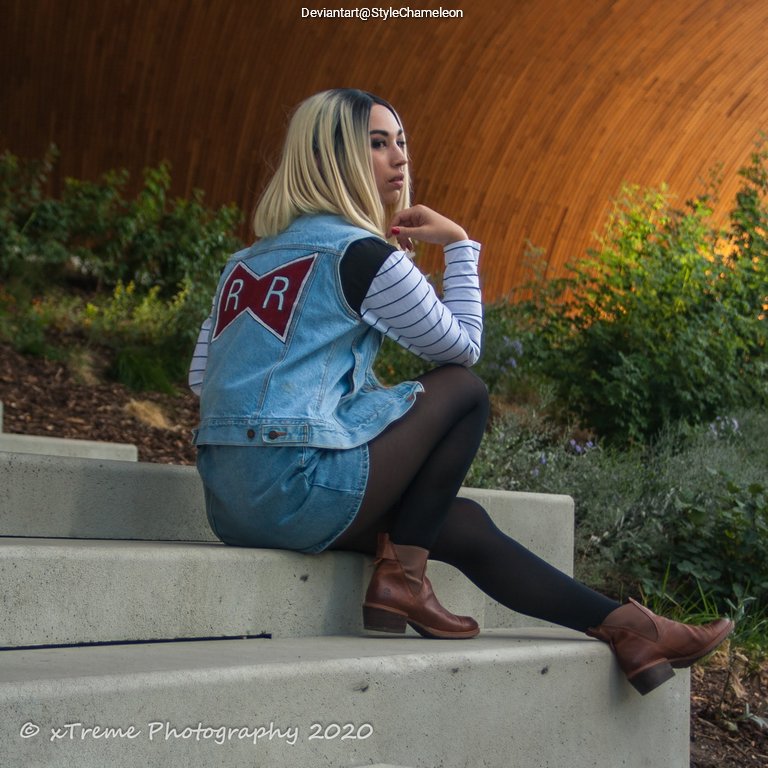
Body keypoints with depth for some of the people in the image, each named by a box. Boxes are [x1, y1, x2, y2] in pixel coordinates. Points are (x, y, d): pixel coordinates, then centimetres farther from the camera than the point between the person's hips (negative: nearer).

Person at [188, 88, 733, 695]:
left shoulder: (248, 259, 16)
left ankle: (626, 629, 17)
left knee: (465, 523, 16)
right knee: (464, 391, 5)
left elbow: (201, 376, 18)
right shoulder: (364, 255, -8)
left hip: (228, 502, 8)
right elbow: (462, 346, 3)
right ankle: (400, 578, 6)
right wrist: (459, 245, 11)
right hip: (300, 491, -8)